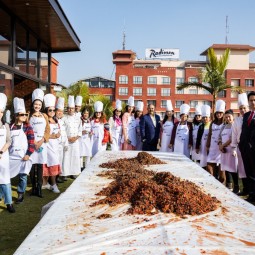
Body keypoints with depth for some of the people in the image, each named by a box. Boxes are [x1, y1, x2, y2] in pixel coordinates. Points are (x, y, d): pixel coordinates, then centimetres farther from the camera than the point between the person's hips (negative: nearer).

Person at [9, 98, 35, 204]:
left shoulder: (27, 127, -3)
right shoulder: (10, 127, 4)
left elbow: (32, 141, -6)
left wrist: (28, 154, -12)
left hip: (23, 156, -2)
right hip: (11, 156, 2)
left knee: (23, 176, 5)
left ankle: (21, 195, 19)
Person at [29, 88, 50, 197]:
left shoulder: (44, 116, 9)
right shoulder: (29, 116, 3)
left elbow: (47, 131, 5)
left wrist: (41, 141, -8)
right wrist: (34, 142, -13)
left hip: (42, 144, 2)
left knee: (40, 165, 1)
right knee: (32, 165, 0)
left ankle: (39, 188, 3)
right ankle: (34, 187, 10)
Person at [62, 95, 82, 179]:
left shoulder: (78, 119, 9)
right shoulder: (64, 118, -2)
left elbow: (80, 130, 8)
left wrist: (76, 138, -7)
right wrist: (68, 138, -12)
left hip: (76, 141, 3)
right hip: (66, 141, -3)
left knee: (75, 157, 5)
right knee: (66, 157, -4)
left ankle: (73, 173, 15)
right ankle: (64, 174, 2)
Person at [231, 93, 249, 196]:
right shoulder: (236, 120, 6)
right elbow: (234, 135, 8)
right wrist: (234, 148, 6)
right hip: (241, 147, 3)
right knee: (242, 168, 7)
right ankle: (245, 189, 16)